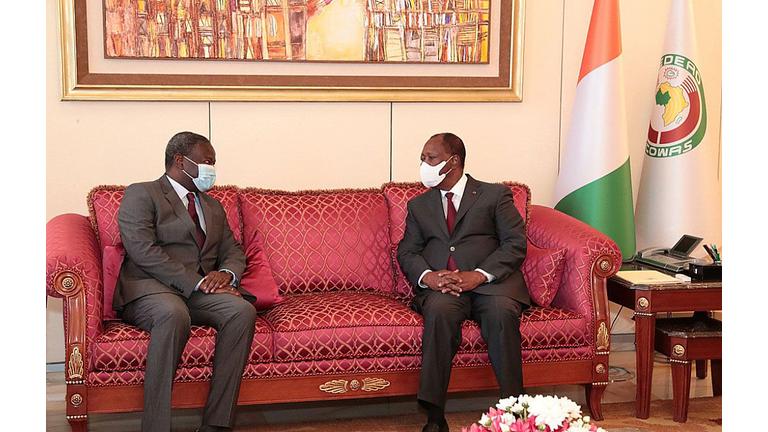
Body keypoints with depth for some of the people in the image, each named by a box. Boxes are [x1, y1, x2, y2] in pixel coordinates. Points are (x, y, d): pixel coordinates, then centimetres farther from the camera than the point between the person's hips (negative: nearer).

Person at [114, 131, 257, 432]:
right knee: (174, 314, -40)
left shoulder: (213, 207, 27)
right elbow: (142, 250, -11)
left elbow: (234, 251, 23)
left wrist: (226, 273, -4)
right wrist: (197, 282, -18)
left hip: (200, 290, 6)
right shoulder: (140, 194, 4)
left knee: (243, 310, -26)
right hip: (151, 288, -5)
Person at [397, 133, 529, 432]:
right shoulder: (419, 205, 23)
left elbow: (515, 243, 1)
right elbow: (406, 252, 13)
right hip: (439, 285, 1)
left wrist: (478, 275, -14)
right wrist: (428, 276, -10)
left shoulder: (495, 195, 12)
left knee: (501, 312, -35)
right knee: (440, 310, -34)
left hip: (491, 281, -1)